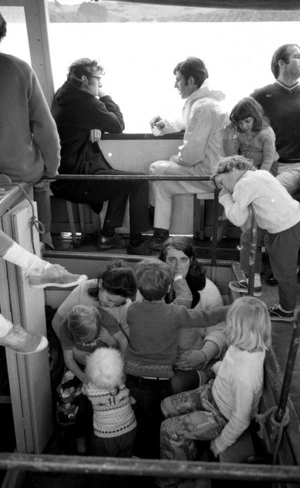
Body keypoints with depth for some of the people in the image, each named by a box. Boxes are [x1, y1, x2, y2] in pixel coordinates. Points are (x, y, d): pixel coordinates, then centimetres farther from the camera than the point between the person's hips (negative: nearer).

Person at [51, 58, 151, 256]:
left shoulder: (62, 96, 12)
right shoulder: (86, 102, -16)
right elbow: (118, 125, -5)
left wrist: (94, 126, -1)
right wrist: (105, 97, 6)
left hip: (62, 175, 10)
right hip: (76, 180, -10)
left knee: (123, 179, 24)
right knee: (140, 182, -7)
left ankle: (108, 235, 24)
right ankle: (136, 243, 1)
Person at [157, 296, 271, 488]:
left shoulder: (245, 376, -42)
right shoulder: (249, 344, -19)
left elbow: (241, 420, -27)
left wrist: (220, 444, -14)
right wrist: (222, 367, 3)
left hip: (223, 418, -8)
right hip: (214, 393, 8)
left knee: (170, 429, -4)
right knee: (168, 406, 13)